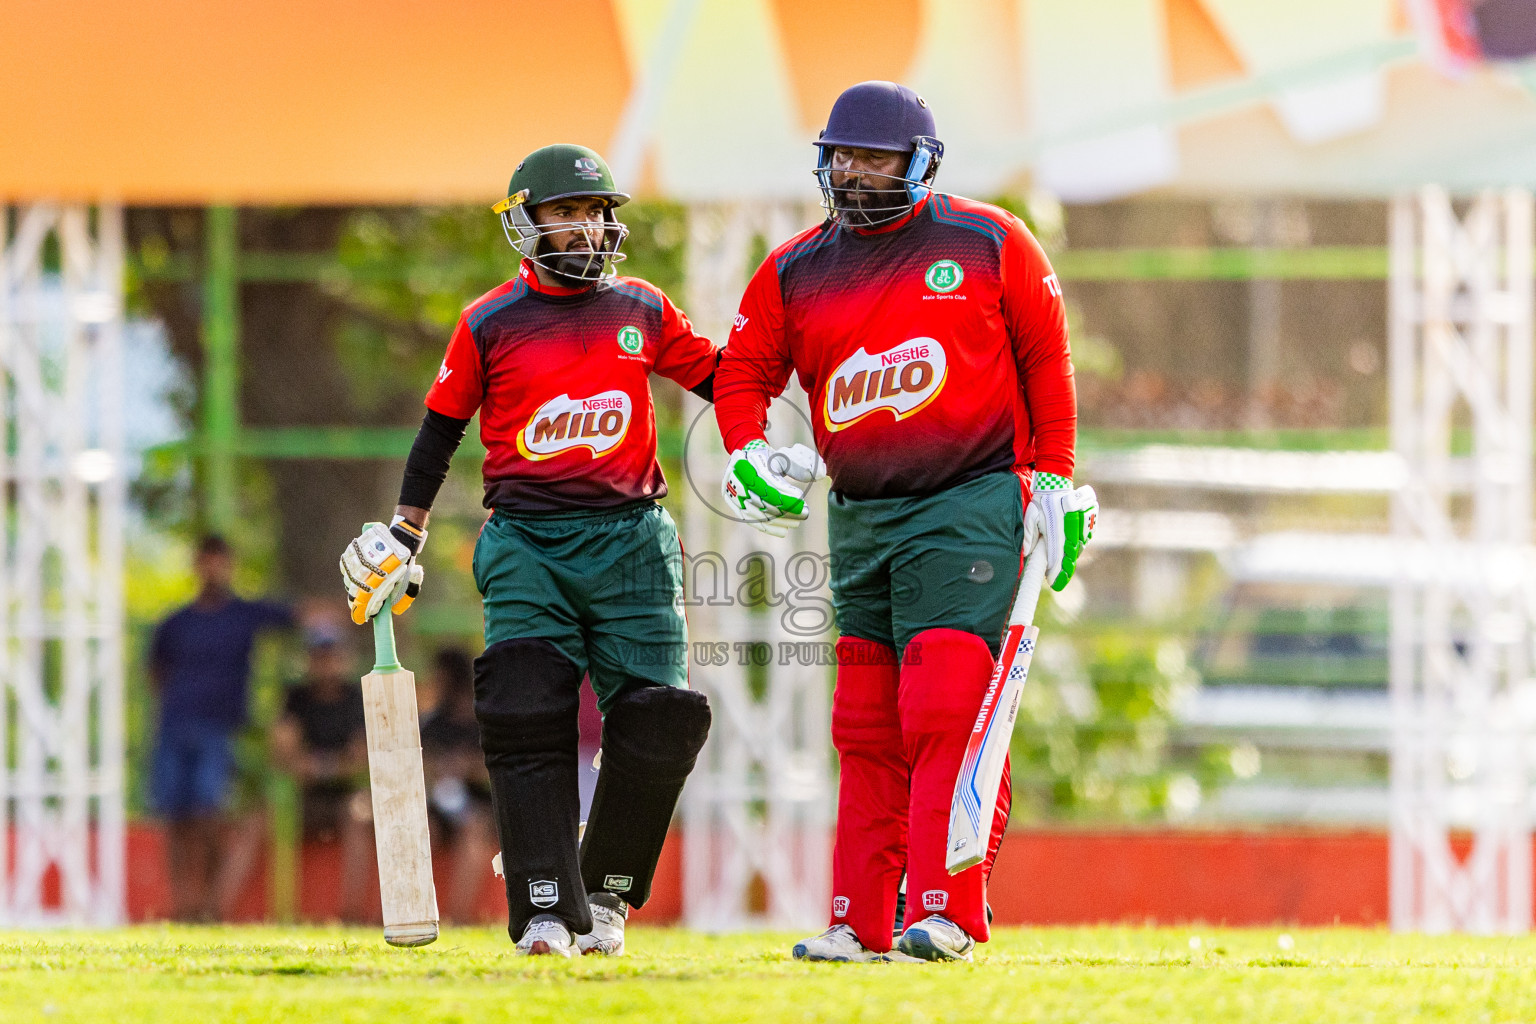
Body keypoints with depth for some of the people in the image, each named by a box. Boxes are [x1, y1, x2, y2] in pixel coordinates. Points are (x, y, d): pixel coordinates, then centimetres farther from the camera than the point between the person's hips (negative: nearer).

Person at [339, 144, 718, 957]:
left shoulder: (642, 311, 9)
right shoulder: (490, 324, 4)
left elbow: (718, 382, 19)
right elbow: (440, 432, 11)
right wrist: (402, 539, 9)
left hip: (628, 538, 2)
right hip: (526, 544, -2)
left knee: (657, 724, -7)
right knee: (528, 725, -13)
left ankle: (606, 892, 11)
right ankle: (547, 912, -12)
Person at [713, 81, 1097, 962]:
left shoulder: (989, 244, 0)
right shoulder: (796, 271, 8)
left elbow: (1046, 357, 5)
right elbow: (743, 371, 12)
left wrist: (1053, 483, 1)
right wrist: (750, 454, -7)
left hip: (969, 507, -5)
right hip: (859, 518, 5)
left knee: (947, 717, -14)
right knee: (866, 731, 6)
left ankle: (946, 916, -17)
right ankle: (862, 924, 9)